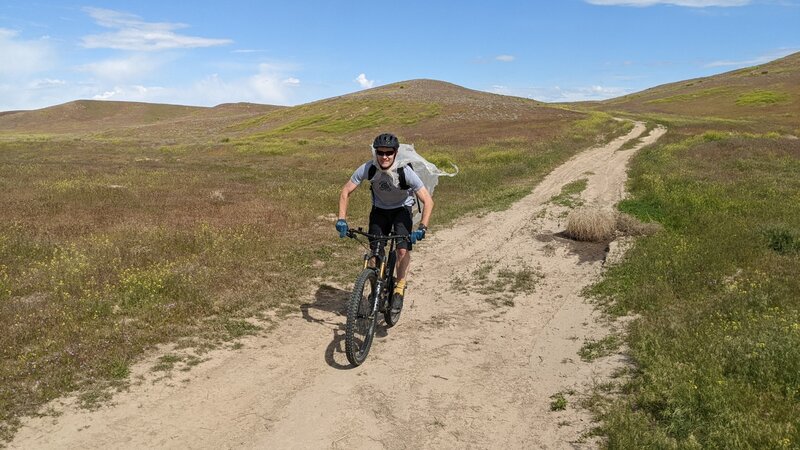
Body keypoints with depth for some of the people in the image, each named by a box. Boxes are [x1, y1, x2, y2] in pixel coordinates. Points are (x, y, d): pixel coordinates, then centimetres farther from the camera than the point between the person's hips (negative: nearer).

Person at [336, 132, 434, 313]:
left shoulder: (405, 171, -32)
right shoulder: (368, 168, -26)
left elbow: (428, 200, -32)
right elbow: (345, 192, -17)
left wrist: (422, 228, -44)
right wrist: (341, 219, -28)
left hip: (402, 209, -2)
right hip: (379, 209, 2)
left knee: (403, 250, -19)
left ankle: (399, 290, 2)